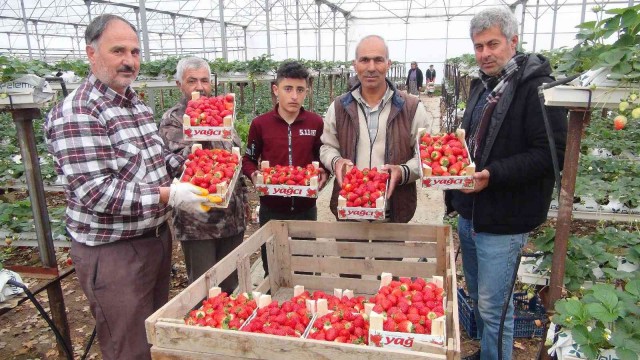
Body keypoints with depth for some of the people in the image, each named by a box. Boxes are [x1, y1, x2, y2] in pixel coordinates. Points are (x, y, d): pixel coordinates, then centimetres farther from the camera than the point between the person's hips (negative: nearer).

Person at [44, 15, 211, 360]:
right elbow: (94, 193, -25)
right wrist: (169, 195, -27)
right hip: (113, 252, -8)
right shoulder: (75, 114, -19)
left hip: (157, 237, 8)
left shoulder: (137, 103, 9)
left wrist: (185, 161, 0)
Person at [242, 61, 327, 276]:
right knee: (271, 269, 15)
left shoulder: (316, 123, -2)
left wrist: (323, 174, -11)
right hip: (271, 208, -1)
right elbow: (248, 160, 6)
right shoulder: (260, 124, -6)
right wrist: (254, 175, -15)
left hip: (305, 207, 1)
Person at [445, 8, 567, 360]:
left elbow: (551, 153, -21)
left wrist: (493, 175, -29)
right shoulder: (481, 86, 11)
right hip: (469, 213, 9)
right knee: (477, 294, 22)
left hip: (504, 222, -8)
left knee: (493, 306, 2)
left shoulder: (537, 88, -15)